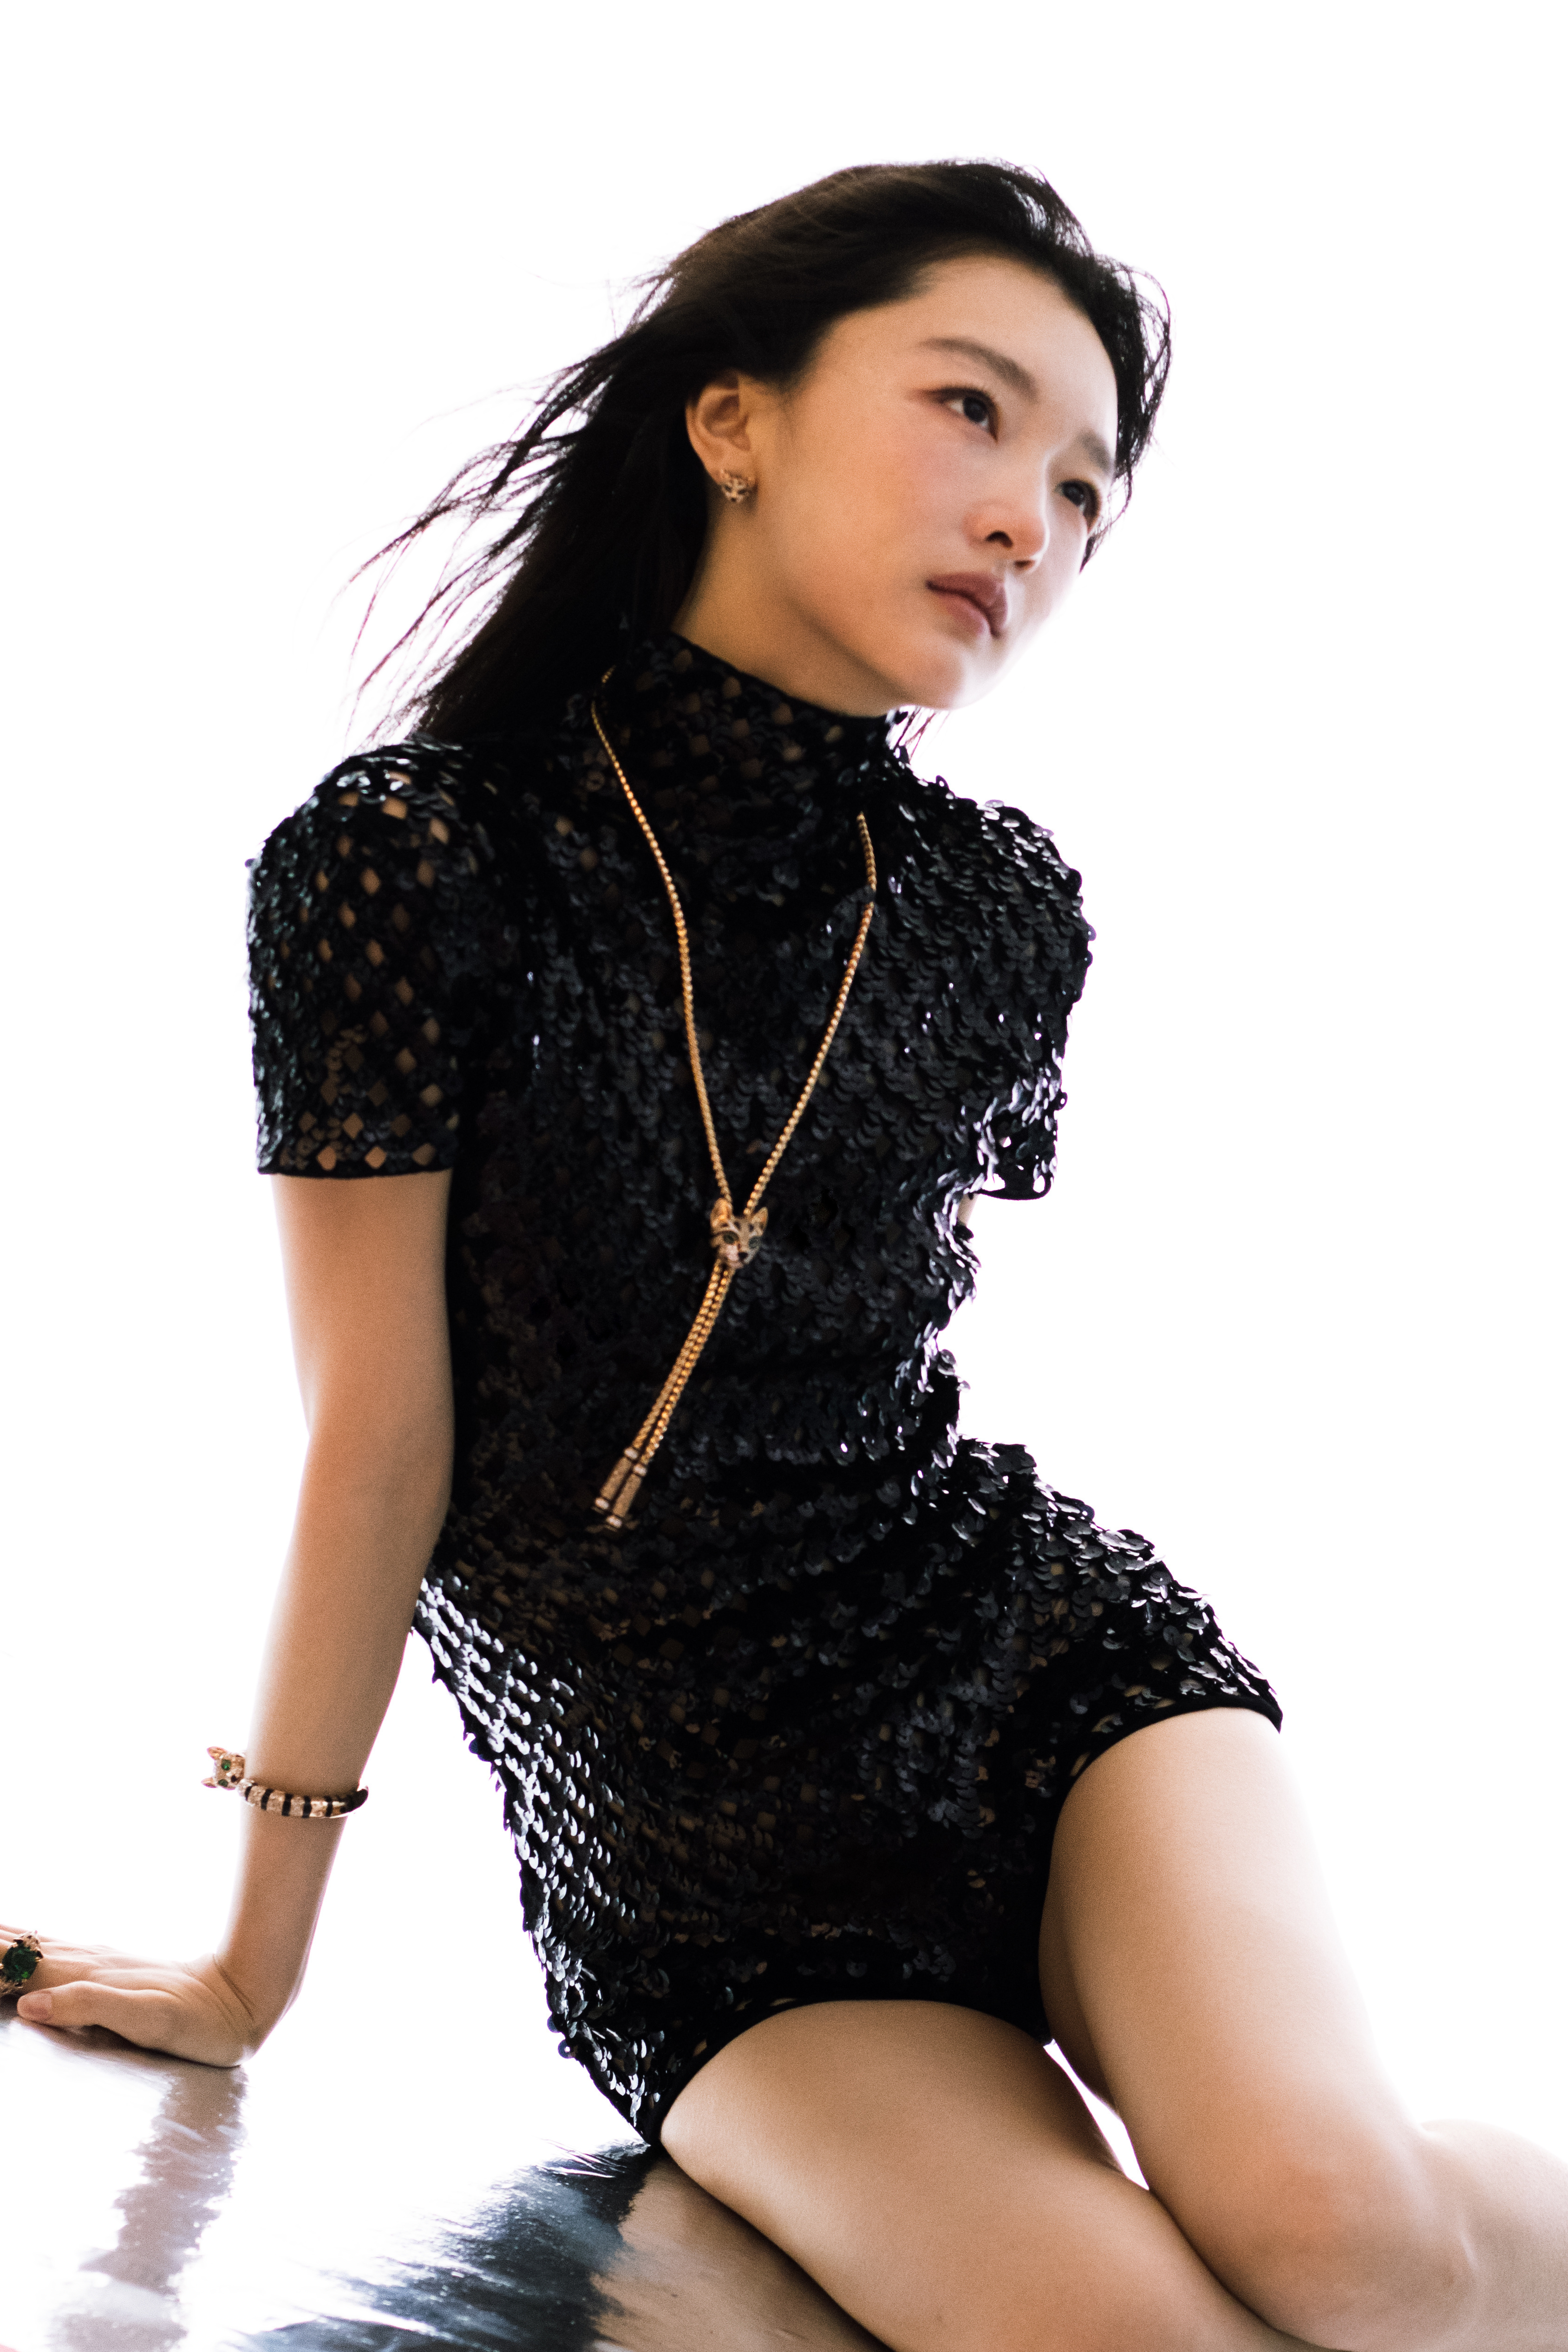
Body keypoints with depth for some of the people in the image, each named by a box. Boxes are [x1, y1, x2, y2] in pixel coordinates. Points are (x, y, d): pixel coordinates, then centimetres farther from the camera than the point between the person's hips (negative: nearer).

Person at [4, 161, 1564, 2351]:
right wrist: (254, 1970, 1)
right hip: (692, 1874, -2)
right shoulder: (415, 859, -12)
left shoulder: (1005, 909, -1)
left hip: (1042, 1654, 2)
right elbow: (374, 1448, -7)